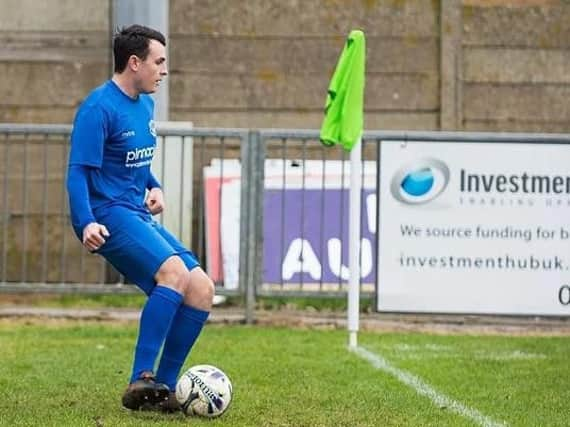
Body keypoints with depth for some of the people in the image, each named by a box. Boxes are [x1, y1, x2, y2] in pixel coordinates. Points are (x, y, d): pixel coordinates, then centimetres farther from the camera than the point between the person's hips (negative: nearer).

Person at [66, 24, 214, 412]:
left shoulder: (145, 105, 16)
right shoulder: (99, 108, -12)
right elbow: (78, 173, -16)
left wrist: (153, 187, 10)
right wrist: (86, 223, -31)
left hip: (139, 216, 9)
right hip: (109, 215, -9)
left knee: (201, 289, -3)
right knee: (174, 271, -30)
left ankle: (164, 388, 4)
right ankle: (140, 381, -29)